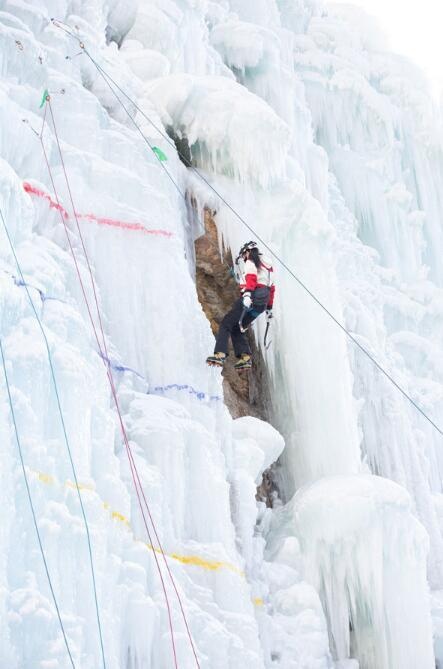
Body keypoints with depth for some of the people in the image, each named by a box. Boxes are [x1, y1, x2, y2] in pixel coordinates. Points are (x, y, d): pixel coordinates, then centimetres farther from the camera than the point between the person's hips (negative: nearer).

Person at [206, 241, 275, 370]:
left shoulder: (251, 262, 3)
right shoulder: (267, 265, 27)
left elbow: (251, 277, -18)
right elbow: (271, 288, 27)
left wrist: (247, 293, -33)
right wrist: (269, 308, 30)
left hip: (251, 298, -8)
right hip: (262, 305, 8)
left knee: (226, 324, -5)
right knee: (237, 329, 13)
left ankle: (220, 354, -20)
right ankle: (245, 357, -4)